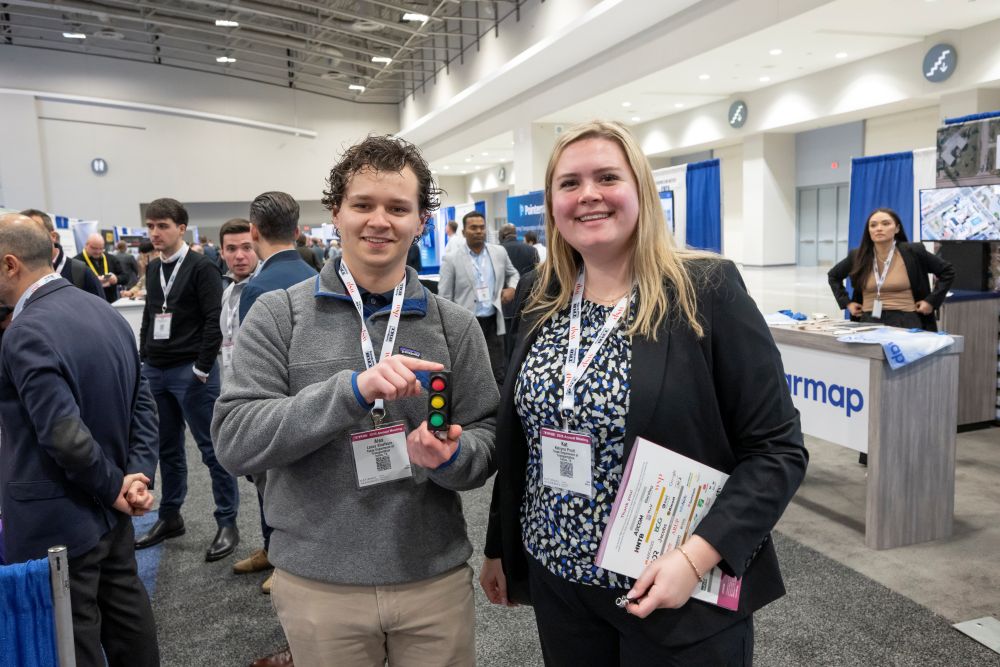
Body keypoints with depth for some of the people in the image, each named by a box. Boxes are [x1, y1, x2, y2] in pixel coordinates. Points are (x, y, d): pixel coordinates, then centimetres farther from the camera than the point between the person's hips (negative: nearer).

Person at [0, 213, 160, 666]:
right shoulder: (104, 311, 5)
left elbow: (65, 435, -28)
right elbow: (143, 404, 5)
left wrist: (115, 487, -14)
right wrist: (137, 475, -3)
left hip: (59, 522, -8)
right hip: (108, 510, 8)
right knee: (127, 617, 20)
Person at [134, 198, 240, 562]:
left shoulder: (201, 267, -9)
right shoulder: (153, 269, 14)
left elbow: (215, 321, -14)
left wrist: (202, 368, -16)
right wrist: (144, 358, 13)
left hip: (191, 371, -7)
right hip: (155, 371, 7)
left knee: (212, 448, -1)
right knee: (167, 447, 15)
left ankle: (227, 524, 6)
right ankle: (170, 517, 27)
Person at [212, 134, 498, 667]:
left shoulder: (455, 326, -1)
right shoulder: (277, 315, -5)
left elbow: (487, 441, 2)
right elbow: (235, 441, -13)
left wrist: (451, 457, -20)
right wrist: (353, 390, -25)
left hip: (435, 578, 2)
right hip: (317, 582, -1)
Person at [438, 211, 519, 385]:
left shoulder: (499, 252, 5)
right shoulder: (452, 260, -4)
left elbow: (513, 274, 24)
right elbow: (444, 299, -3)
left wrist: (512, 287, 1)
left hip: (493, 323, 3)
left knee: (497, 375, 7)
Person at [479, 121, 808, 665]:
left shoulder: (707, 290, -13)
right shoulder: (537, 297, 2)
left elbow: (776, 449, -12)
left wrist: (697, 555, -22)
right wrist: (498, 548, 14)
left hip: (681, 597, -4)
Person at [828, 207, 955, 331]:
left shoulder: (912, 252, -1)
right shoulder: (858, 256, 5)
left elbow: (948, 272, 8)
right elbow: (833, 276, 21)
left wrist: (931, 301, 0)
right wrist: (846, 302, 11)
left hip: (905, 322, -2)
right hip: (869, 322, 2)